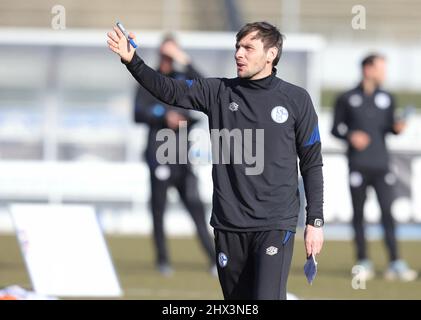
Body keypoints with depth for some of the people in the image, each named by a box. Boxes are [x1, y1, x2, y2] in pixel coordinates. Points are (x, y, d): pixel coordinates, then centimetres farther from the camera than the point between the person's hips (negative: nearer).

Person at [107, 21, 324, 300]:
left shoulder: (296, 99, 1)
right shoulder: (219, 92, 6)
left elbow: (312, 164, 3)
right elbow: (169, 90, -2)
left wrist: (315, 221, -1)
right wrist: (132, 61, -18)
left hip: (275, 225, -3)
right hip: (229, 225, 3)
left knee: (267, 297, -17)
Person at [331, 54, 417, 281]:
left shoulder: (387, 99, 12)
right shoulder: (347, 99, 3)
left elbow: (388, 127, 18)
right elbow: (336, 128, 6)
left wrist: (397, 128, -4)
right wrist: (350, 135, -13)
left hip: (381, 164, 2)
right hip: (358, 165, -2)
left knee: (387, 212, -7)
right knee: (358, 213, 3)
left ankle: (395, 264, -9)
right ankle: (363, 262, 10)